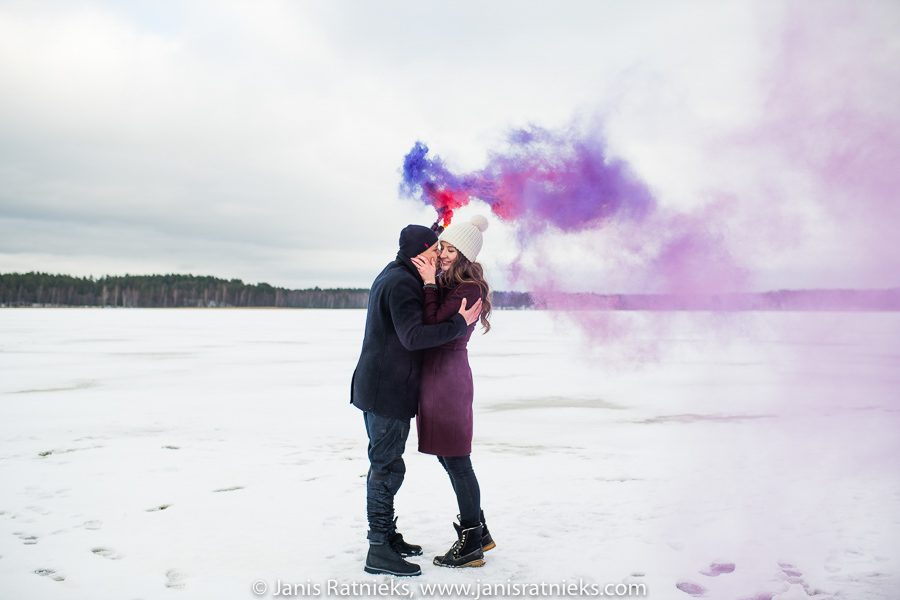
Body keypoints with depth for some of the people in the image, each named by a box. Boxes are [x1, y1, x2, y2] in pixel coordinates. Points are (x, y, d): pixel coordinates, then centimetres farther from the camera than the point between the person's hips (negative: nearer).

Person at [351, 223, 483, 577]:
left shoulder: (393, 276, 16)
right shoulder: (401, 283, -18)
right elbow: (413, 336, -29)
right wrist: (460, 323, -26)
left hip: (379, 388, 11)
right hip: (387, 391, -11)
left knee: (385, 464, 17)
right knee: (387, 466, -6)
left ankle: (387, 536, 28)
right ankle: (379, 550, 0)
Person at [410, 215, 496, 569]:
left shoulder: (468, 290, -14)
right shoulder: (446, 284, 13)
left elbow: (433, 326, -19)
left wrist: (429, 283, -16)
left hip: (448, 376, -9)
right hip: (435, 375, 9)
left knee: (455, 460, -1)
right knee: (449, 457, 15)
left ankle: (471, 546, 10)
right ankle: (478, 532, 28)